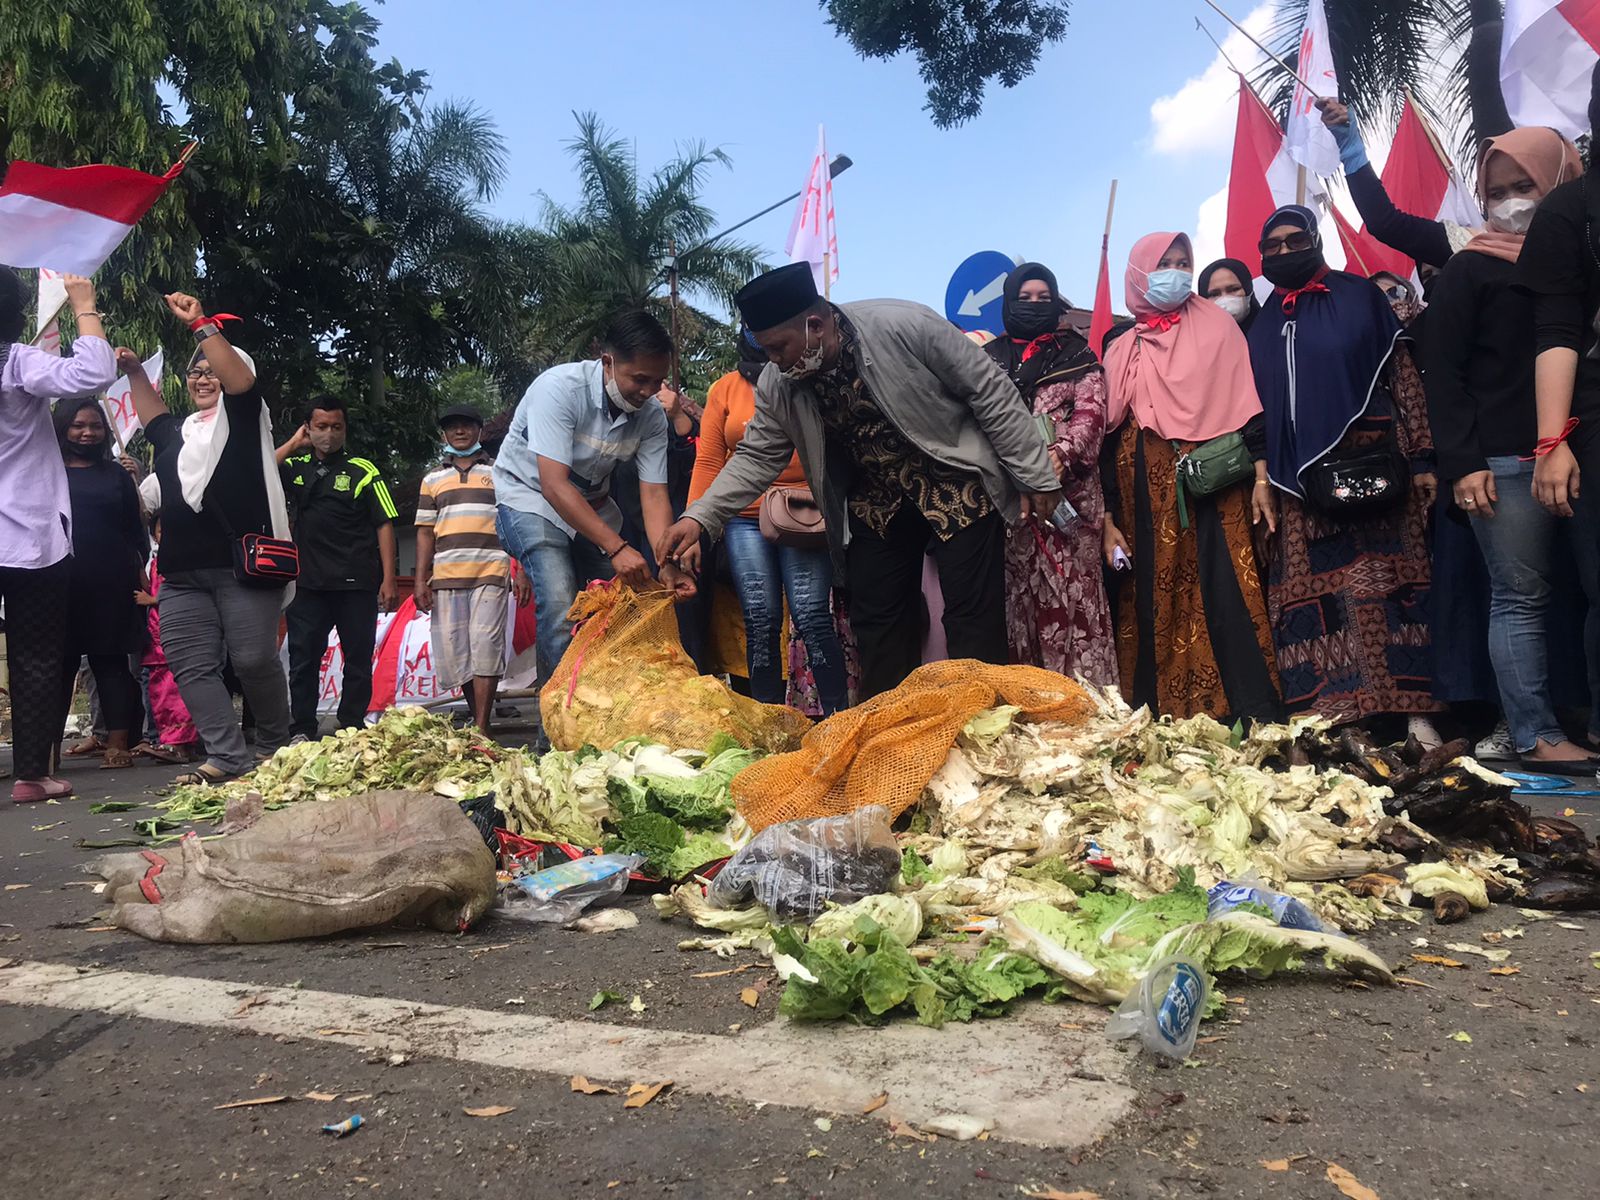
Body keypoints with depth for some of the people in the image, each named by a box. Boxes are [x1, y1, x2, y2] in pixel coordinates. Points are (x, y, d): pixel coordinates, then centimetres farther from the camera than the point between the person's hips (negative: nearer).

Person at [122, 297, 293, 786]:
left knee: (254, 660, -9)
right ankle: (228, 757, -2)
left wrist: (200, 324, -13)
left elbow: (241, 378, -12)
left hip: (243, 566, -7)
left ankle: (274, 748, 8)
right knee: (192, 668, -2)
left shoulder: (243, 416, 6)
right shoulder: (178, 432, 24)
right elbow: (153, 418, 46)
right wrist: (134, 372, 38)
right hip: (183, 574, 7)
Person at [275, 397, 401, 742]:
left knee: (358, 658, 4)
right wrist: (293, 445, 1)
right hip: (307, 582, 2)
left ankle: (352, 730, 13)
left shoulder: (363, 471, 3)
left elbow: (384, 525, -1)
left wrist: (389, 580, -8)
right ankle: (301, 731, 13)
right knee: (302, 658, 4)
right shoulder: (294, 467, 13)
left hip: (357, 584, -2)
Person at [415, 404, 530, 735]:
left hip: (490, 574, -3)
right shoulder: (433, 480, 18)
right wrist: (421, 580, 4)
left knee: (484, 646, -12)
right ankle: (479, 717, 12)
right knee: (452, 652, 0)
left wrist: (521, 572, -2)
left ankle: (481, 729, -12)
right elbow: (425, 533, 15)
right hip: (446, 577, 3)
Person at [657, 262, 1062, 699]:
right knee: (875, 622, 8)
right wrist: (699, 518, -14)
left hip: (957, 486, -5)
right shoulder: (777, 384, -9)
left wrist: (1034, 475, -12)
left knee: (974, 621, -5)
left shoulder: (904, 326, -23)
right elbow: (756, 456, -1)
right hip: (876, 501, 5)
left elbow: (991, 391, -16)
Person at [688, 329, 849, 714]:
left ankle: (838, 716, -3)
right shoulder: (725, 390, 13)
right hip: (745, 520, 2)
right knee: (760, 622, 0)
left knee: (811, 617, -10)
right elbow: (708, 462, 9)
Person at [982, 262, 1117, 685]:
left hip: (1069, 491, -2)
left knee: (1073, 592, -8)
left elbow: (1090, 413, 0)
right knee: (1019, 594, -1)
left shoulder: (1077, 355, 13)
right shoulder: (989, 358, 18)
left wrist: (1061, 454, -19)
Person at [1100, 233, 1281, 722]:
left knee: (1227, 603, -10)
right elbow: (1109, 435, 12)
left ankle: (1254, 718, -8)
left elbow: (1245, 402, 4)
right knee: (1155, 612, 1)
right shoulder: (1121, 351, 15)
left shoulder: (1216, 326, 12)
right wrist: (1108, 520, 6)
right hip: (1147, 500, 2)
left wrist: (1261, 478, -7)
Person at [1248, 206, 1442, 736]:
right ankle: (1343, 723, -1)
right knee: (1318, 601, -4)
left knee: (1384, 587, -7)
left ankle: (1413, 713, -3)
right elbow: (1257, 407, 17)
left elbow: (1403, 375, 4)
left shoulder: (1359, 296, 8)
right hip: (1302, 484, 3)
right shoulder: (1264, 324, 18)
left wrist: (1421, 457, -4)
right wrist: (1263, 479, 8)